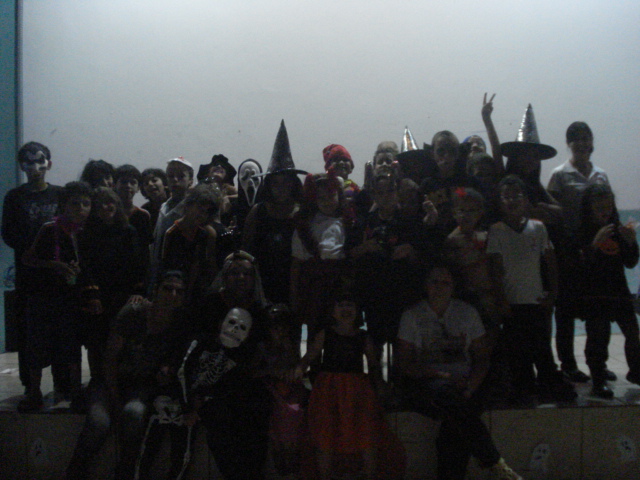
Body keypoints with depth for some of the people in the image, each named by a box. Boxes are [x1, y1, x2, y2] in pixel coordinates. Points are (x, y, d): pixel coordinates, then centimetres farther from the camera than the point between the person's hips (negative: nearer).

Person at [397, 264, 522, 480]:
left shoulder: (467, 312, 13)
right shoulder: (412, 316, 7)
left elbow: (482, 358, 10)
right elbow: (404, 363, 0)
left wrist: (470, 387, -10)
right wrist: (443, 376, -12)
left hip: (462, 383, 2)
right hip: (424, 384, -1)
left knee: (454, 426, -31)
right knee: (450, 401, -34)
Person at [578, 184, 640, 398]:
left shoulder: (617, 229, 8)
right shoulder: (582, 232, -6)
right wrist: (595, 243, -27)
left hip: (619, 292, 5)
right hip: (594, 295, -4)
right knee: (598, 336, -7)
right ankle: (598, 382, 4)